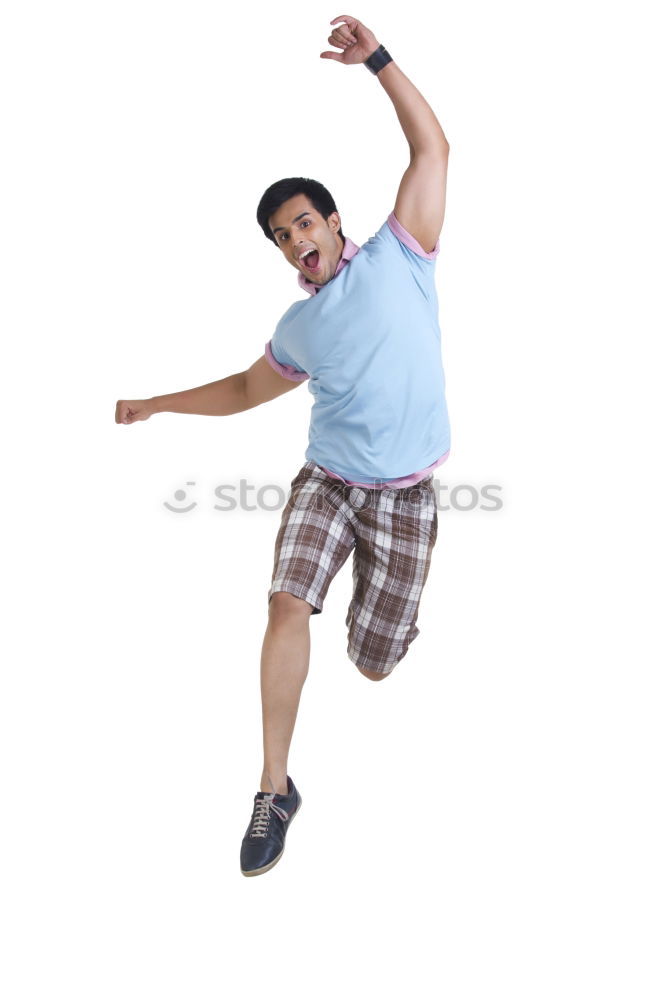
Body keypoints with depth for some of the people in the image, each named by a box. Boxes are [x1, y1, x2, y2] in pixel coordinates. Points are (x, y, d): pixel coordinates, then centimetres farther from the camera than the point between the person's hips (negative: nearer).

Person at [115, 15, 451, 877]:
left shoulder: (397, 256, 2)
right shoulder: (299, 326, 12)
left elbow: (432, 148, -4)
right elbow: (245, 389, 28)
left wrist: (377, 59, -10)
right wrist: (157, 404, 26)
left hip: (406, 497, -3)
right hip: (326, 482, 3)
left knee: (374, 662, 3)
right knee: (288, 604, -21)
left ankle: (386, 610, 43)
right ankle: (275, 789, -9)